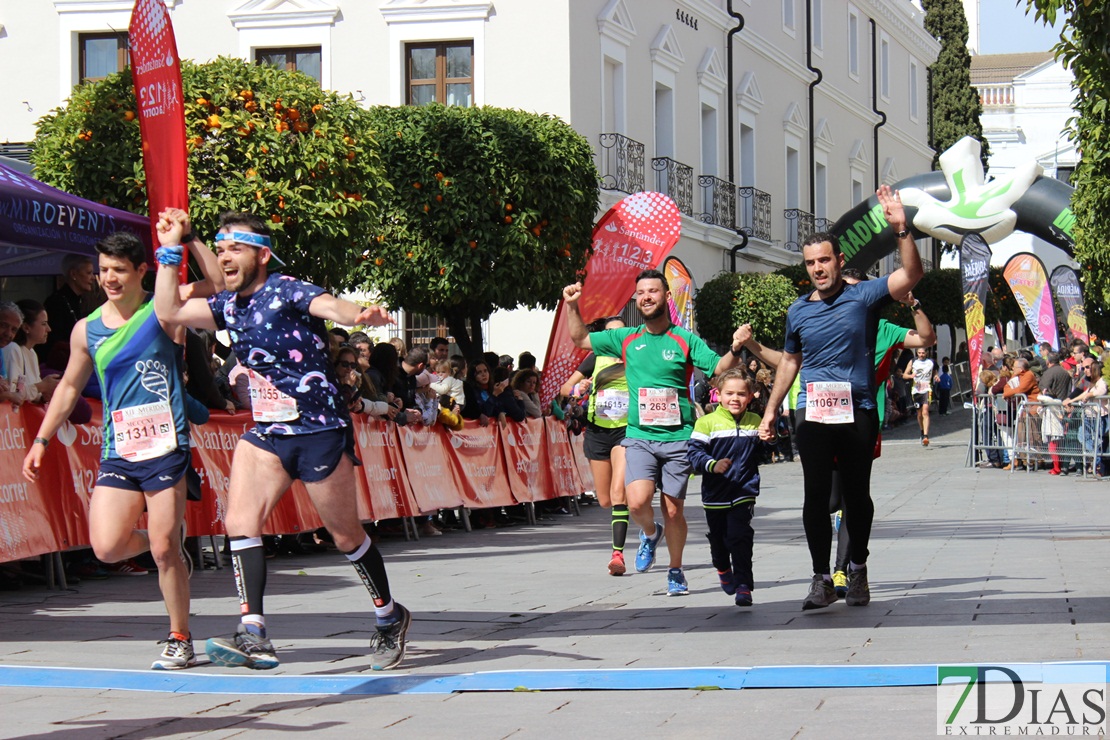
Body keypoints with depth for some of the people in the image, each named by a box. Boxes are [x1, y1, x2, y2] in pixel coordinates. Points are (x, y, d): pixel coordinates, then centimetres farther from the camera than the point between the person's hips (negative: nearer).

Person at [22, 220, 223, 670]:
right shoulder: (87, 330, 11)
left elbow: (219, 285, -14)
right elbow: (69, 387, 22)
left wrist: (188, 239, -19)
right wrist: (42, 440, 21)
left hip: (165, 448, -4)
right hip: (117, 452, 4)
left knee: (164, 549, -4)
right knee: (107, 547, -9)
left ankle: (180, 641, 12)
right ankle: (164, 542, 24)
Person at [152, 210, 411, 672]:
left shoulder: (286, 292, -15)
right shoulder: (228, 305, 7)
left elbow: (331, 306, -34)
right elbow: (170, 312, 10)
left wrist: (363, 317, -56)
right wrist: (169, 250, 6)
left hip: (320, 431, -6)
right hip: (267, 432, 6)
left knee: (346, 536, 6)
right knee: (239, 521, -14)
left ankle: (390, 618, 29)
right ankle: (253, 635, -16)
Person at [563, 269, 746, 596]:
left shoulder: (685, 340, 2)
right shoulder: (626, 339, 9)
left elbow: (719, 368, -4)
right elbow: (580, 339, 17)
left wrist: (735, 351, -24)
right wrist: (572, 306, 4)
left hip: (677, 438, -1)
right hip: (639, 437, 1)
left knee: (673, 511, 3)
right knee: (637, 502, -19)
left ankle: (675, 572, 24)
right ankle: (650, 533, 15)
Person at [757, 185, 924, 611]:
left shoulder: (862, 297, 1)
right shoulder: (798, 312, 11)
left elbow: (911, 275, -10)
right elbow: (790, 361, 23)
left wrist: (902, 229, -21)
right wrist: (771, 410, 22)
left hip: (858, 412, -2)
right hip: (813, 416, 2)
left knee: (857, 494, 7)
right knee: (816, 495, -4)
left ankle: (858, 568, 25)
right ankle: (822, 578, 2)